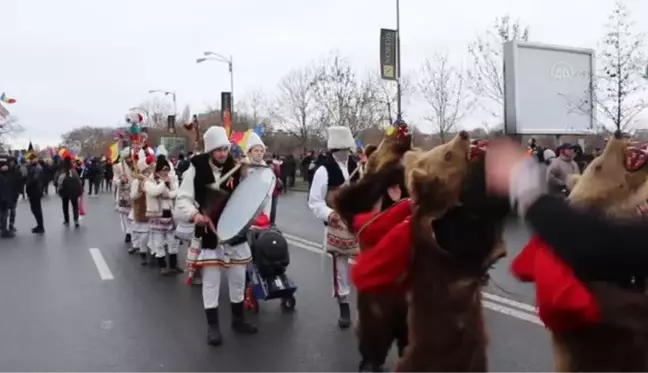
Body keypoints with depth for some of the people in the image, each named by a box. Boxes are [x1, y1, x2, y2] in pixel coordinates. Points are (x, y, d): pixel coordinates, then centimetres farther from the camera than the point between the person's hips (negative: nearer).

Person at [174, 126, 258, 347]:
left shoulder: (236, 169, 0)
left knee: (238, 277, 13)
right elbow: (182, 200, -10)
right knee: (211, 280, 3)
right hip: (209, 233, -3)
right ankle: (213, 326, 17)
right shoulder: (196, 170, -10)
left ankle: (238, 319, 31)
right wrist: (194, 214, -27)